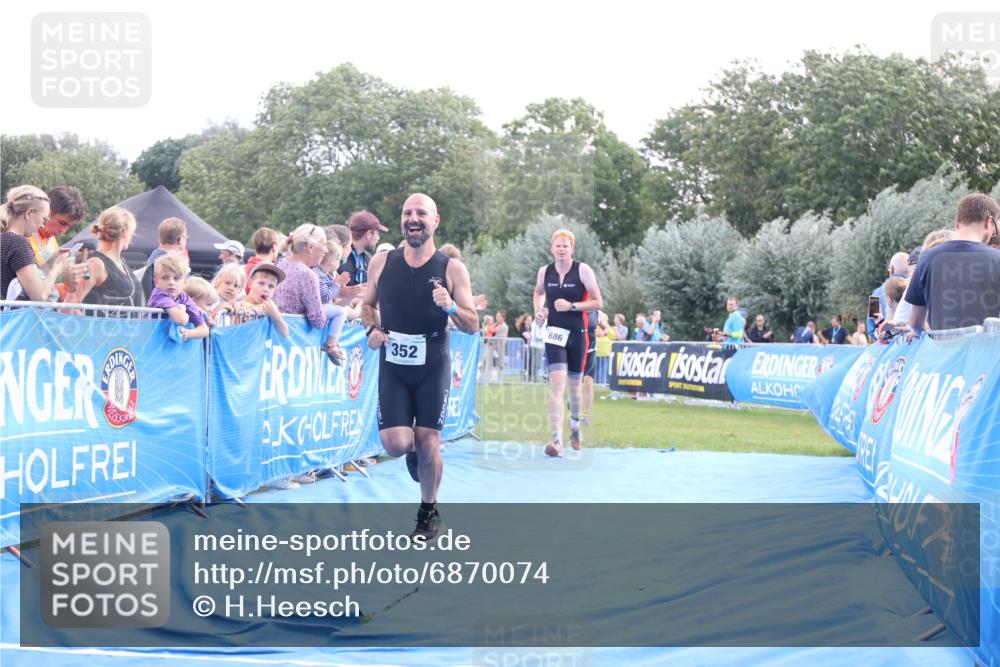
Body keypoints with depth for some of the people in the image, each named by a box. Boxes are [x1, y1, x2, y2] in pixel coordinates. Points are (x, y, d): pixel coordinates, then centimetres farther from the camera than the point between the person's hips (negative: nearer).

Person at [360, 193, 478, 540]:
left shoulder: (452, 269, -5)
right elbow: (368, 305, 15)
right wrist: (372, 329, -6)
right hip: (393, 366, 1)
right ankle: (412, 448, 29)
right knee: (395, 444, -10)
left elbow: (473, 325, -4)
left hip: (433, 367, -1)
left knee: (428, 445, 1)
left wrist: (450, 307, -24)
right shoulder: (382, 263, 0)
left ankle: (429, 512, 24)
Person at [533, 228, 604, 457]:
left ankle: (575, 423, 43)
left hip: (577, 334, 0)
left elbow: (598, 302, -7)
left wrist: (572, 306, -19)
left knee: (574, 384, 12)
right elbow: (538, 292, 23)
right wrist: (539, 309, 3)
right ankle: (557, 440, -23)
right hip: (554, 334, 0)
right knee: (556, 382, -16)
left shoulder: (583, 270, -7)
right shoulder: (544, 271, 2)